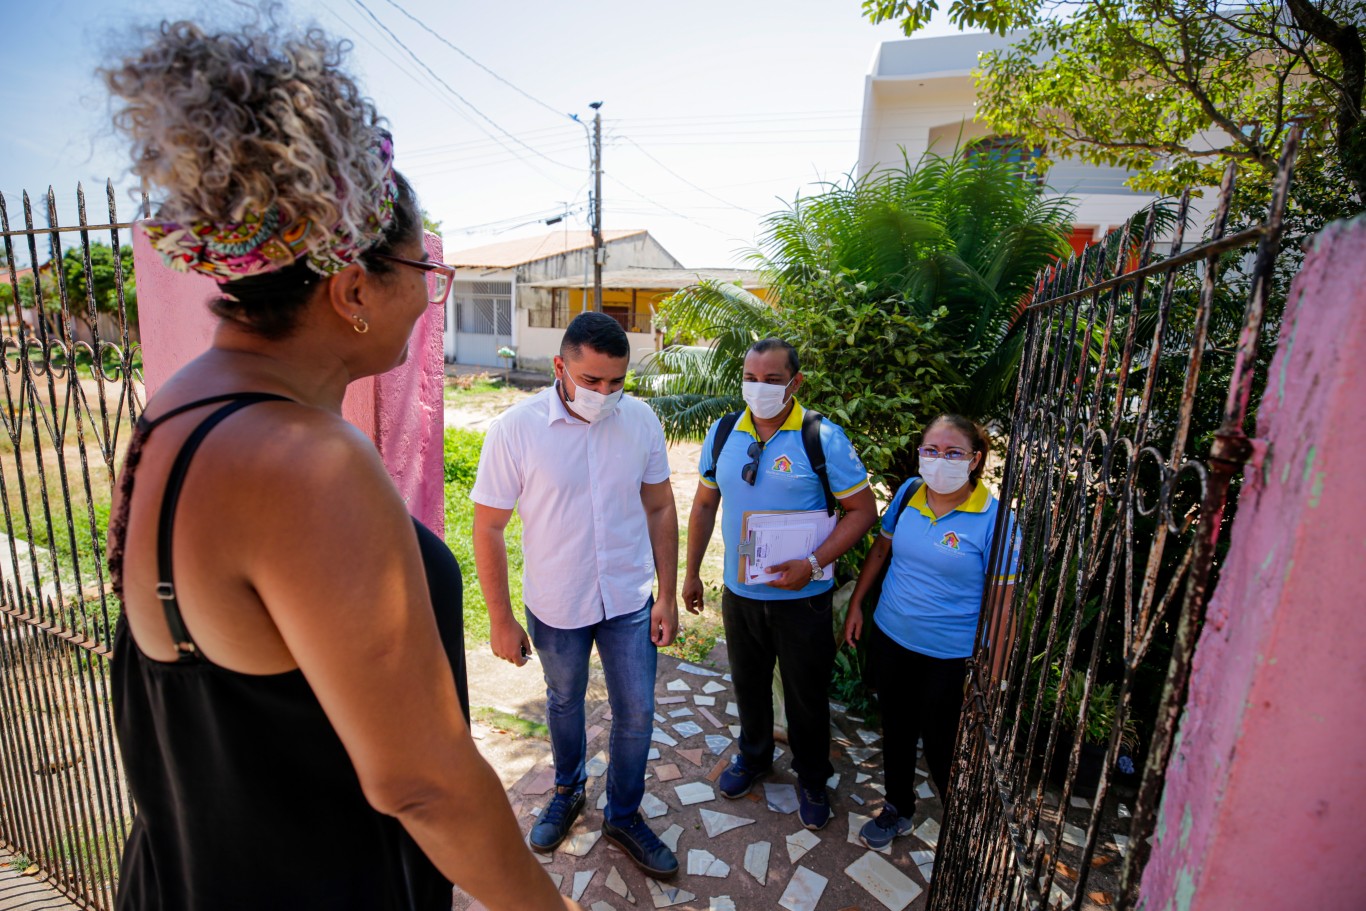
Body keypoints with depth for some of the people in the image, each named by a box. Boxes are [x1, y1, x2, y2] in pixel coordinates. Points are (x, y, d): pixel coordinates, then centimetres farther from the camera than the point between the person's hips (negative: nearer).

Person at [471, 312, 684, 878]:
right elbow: (487, 529, -11)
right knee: (564, 703, 23)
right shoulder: (515, 429, -19)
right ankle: (568, 790, 53)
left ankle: (623, 816, 40)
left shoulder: (641, 420, -11)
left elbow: (660, 509, -2)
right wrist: (501, 620, -8)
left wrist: (668, 597, -1)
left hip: (630, 601, 2)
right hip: (555, 608, -1)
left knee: (636, 712, 13)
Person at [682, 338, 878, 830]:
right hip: (739, 591, 4)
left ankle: (812, 779, 43)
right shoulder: (723, 433, -2)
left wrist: (812, 563, -22)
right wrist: (691, 572, 9)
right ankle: (754, 756, 51)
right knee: (748, 684, 23)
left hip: (802, 598, -3)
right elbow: (704, 504, 7)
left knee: (807, 695, 16)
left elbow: (863, 509, -12)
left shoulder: (823, 438, -15)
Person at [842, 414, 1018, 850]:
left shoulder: (993, 517, -18)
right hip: (889, 638, 5)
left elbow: (1001, 600, -14)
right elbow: (881, 549, 8)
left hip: (950, 657, -4)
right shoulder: (909, 492, -5)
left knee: (941, 746, 12)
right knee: (895, 730, 21)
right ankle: (898, 810, 46)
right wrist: (856, 604, 8)